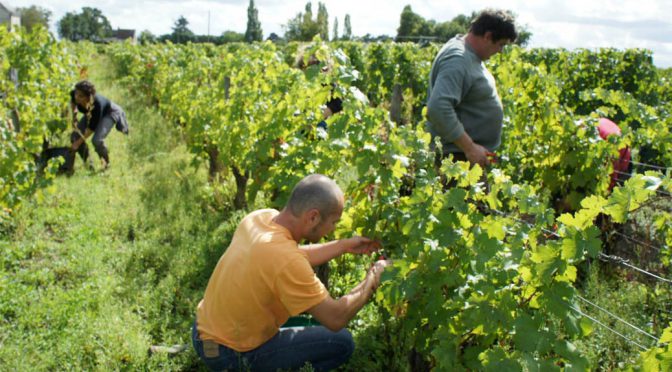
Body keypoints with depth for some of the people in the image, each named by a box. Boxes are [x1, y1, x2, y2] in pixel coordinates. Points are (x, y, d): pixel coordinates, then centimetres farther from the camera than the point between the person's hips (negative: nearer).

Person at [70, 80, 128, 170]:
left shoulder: (97, 104, -43)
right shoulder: (74, 94, -28)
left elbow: (92, 127, -31)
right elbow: (72, 101, 3)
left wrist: (78, 143, -27)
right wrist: (74, 116, -5)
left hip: (109, 112, -6)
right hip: (91, 114, 7)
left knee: (97, 140, -27)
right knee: (75, 136, -9)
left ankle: (106, 163, 4)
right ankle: (88, 163, 11)